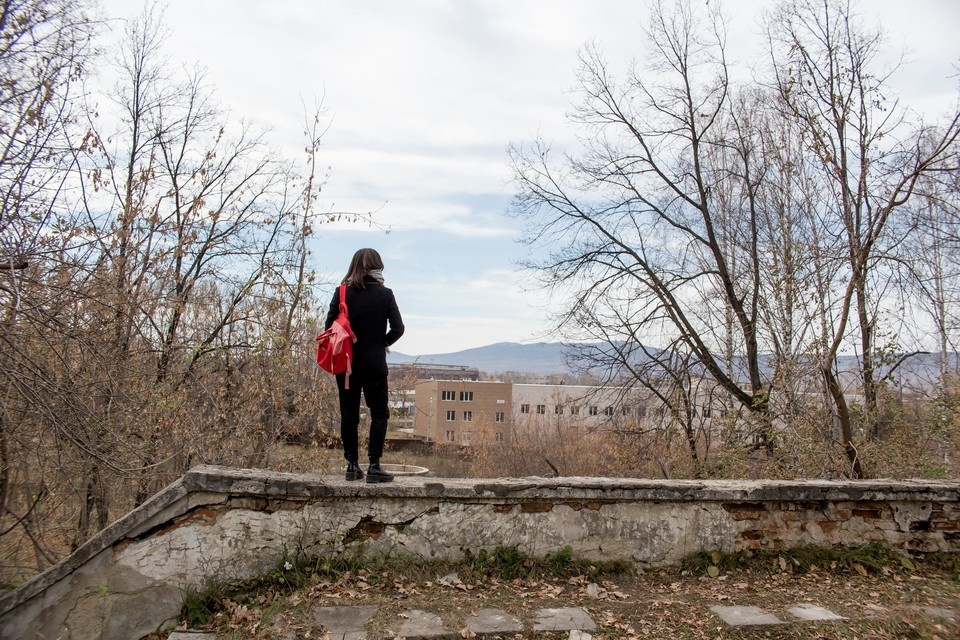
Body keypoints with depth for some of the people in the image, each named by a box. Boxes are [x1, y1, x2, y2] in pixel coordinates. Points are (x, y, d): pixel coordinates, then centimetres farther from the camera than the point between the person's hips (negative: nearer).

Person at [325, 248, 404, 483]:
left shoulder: (342, 292, -2)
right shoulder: (384, 294, -5)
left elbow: (329, 325, -6)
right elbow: (398, 328, -8)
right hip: (374, 363, -2)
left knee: (349, 413, 10)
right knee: (379, 413, 6)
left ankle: (352, 464, 13)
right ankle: (374, 465, 0)